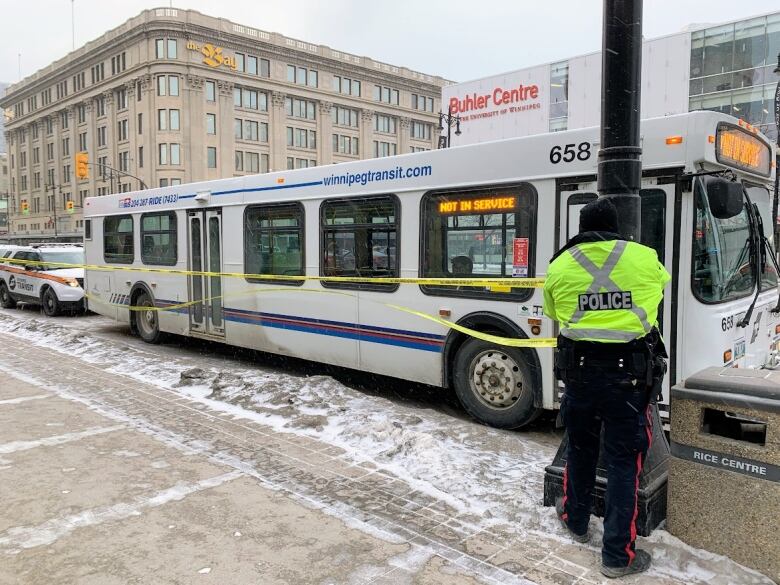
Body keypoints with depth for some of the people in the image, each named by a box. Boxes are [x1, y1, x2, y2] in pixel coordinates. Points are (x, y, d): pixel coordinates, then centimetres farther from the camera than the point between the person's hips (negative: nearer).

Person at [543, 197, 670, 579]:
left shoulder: (558, 266, 0)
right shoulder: (644, 258, -1)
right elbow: (661, 286, 22)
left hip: (578, 370, 2)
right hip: (629, 372, -2)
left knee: (580, 449, 21)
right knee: (623, 461, 7)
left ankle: (575, 521, 41)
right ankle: (617, 555, 15)